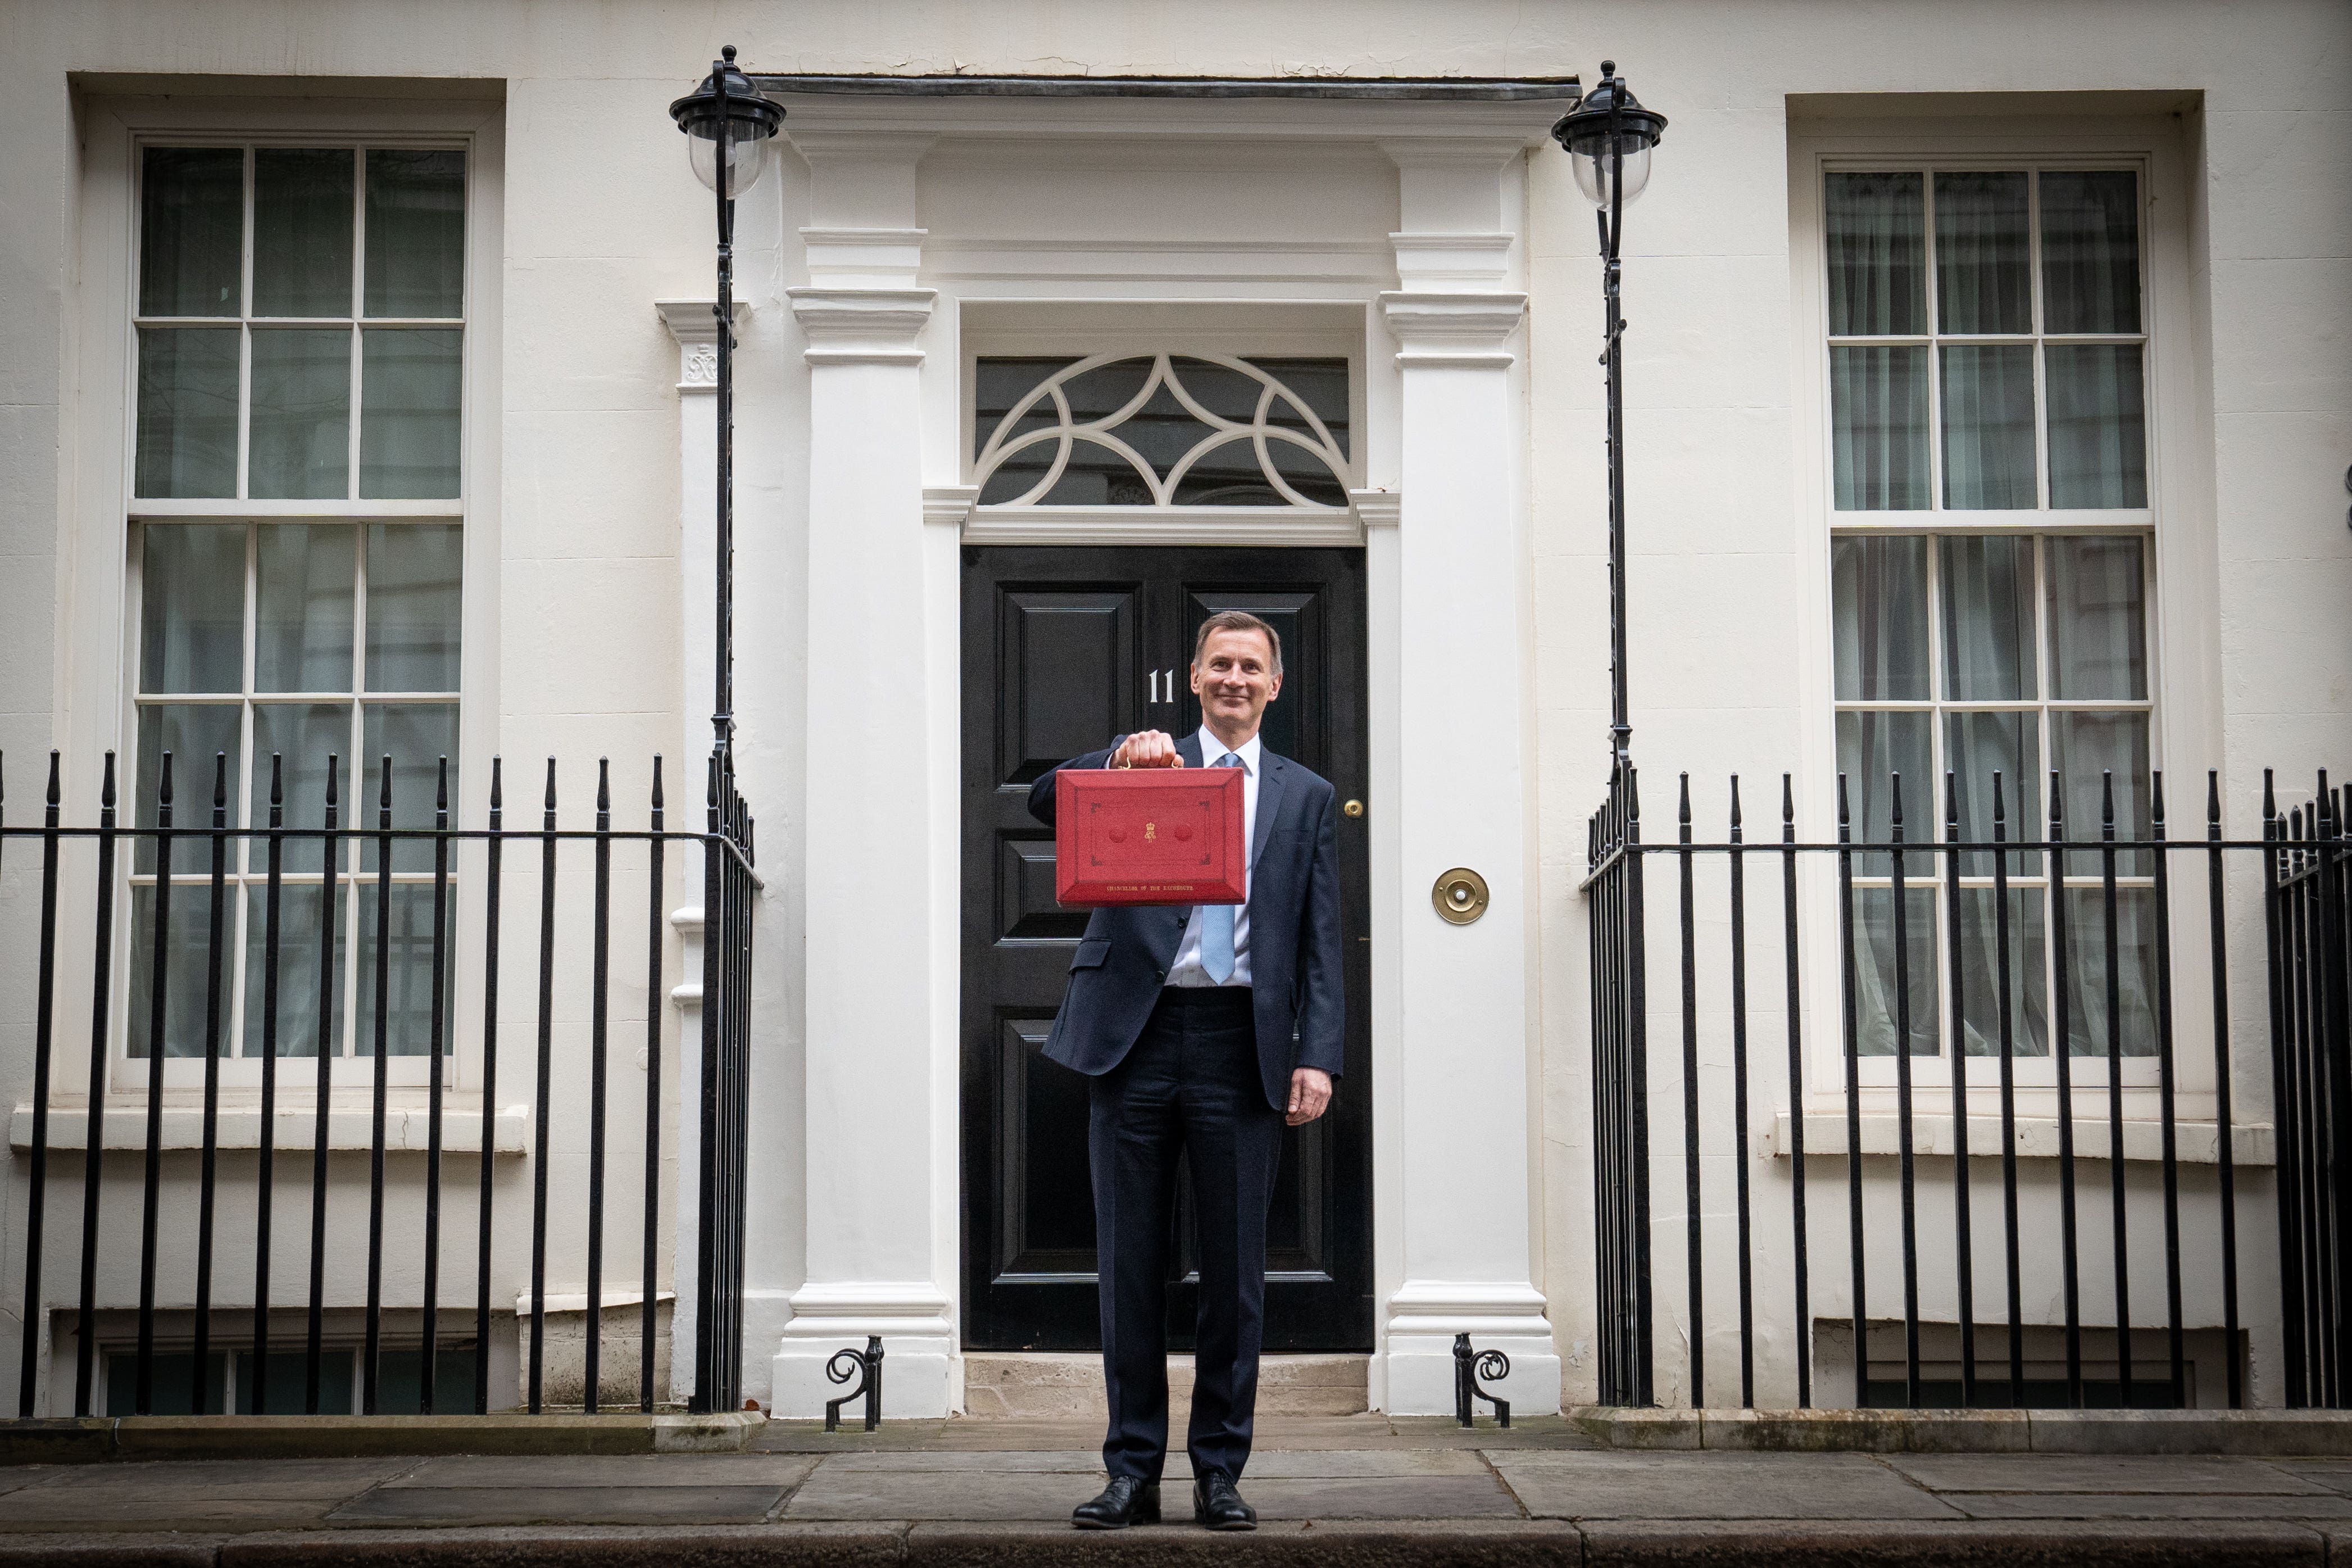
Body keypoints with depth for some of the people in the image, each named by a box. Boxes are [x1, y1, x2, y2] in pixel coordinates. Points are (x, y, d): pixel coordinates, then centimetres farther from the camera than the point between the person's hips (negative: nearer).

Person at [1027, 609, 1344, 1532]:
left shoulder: (1305, 797, 14)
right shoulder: (1141, 764, 12)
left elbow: (1320, 942, 9)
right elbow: (1044, 803, -5)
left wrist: (1317, 1057, -2)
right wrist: (1122, 760, -23)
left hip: (1241, 1042, 1)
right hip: (1137, 1037, 0)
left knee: (1234, 1266, 4)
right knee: (1130, 1263, 4)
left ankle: (1220, 1472, 14)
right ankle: (1133, 1471, 13)